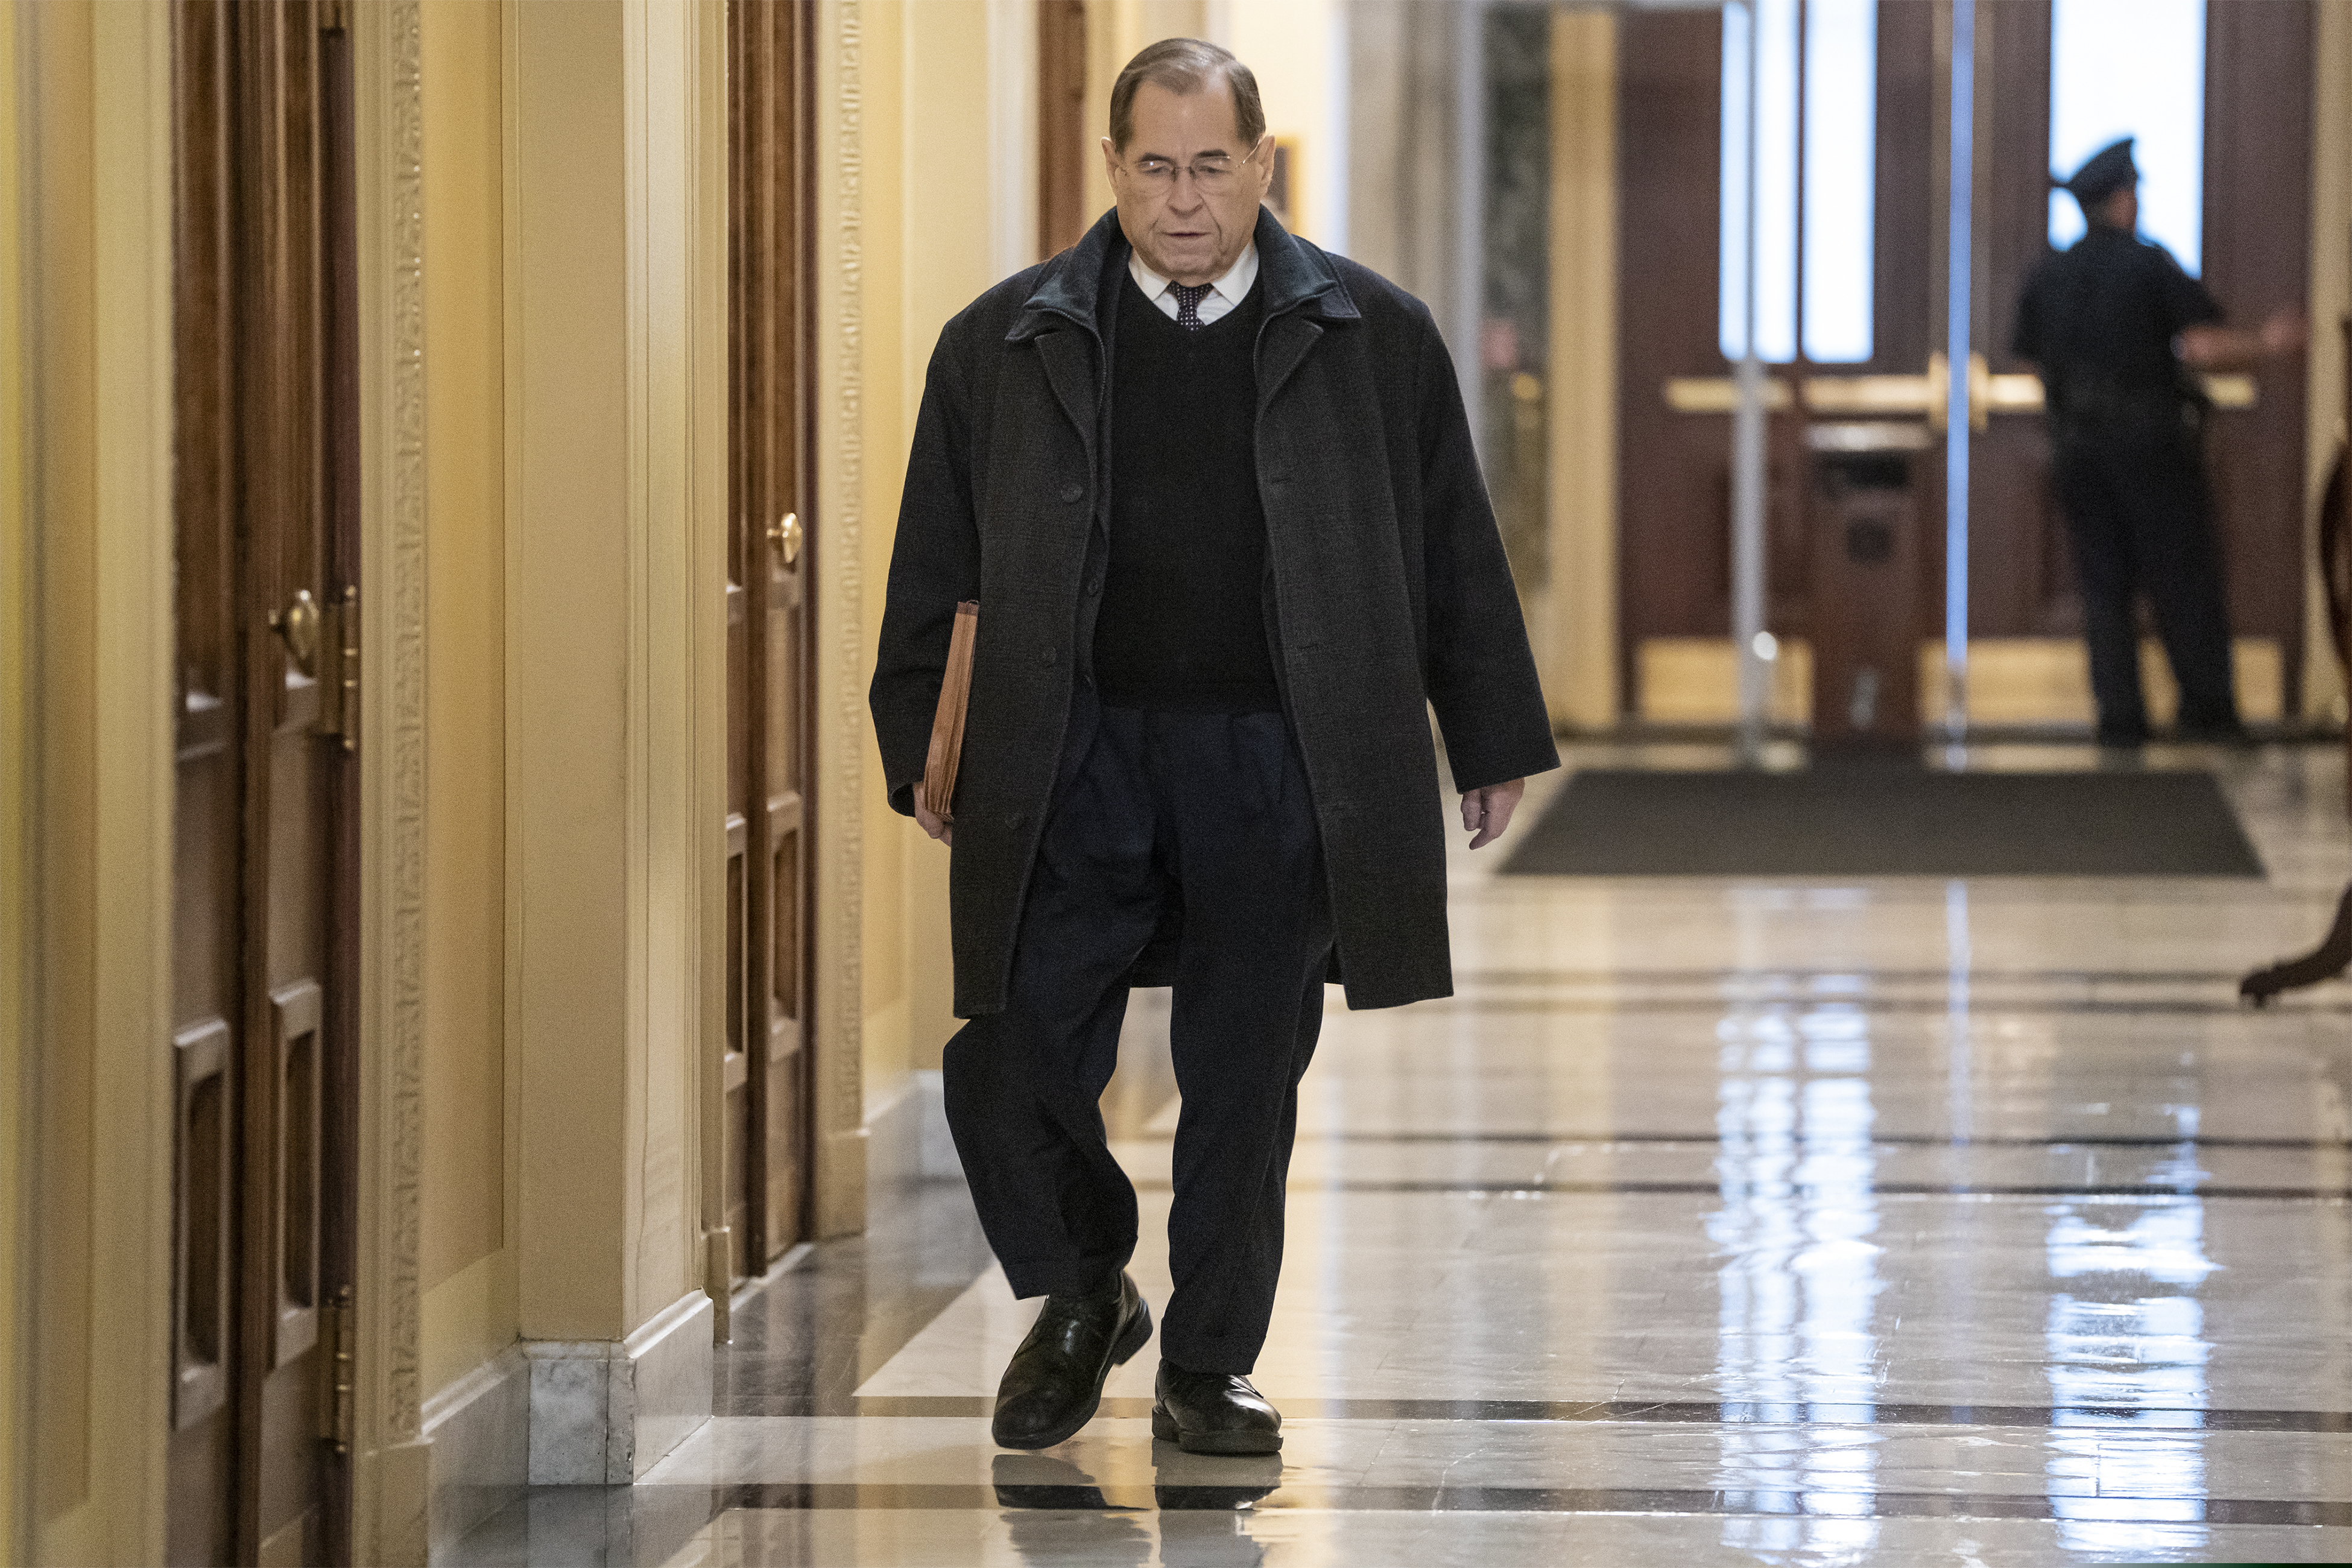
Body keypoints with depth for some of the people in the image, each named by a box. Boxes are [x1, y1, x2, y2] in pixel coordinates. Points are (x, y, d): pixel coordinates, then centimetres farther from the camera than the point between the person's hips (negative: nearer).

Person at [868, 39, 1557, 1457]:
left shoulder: (1375, 337, 5)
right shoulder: (1007, 342, 5)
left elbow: (1457, 554, 9)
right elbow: (935, 567, 9)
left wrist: (1493, 745, 9)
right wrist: (916, 749, 6)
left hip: (1280, 770, 0)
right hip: (1076, 759, 0)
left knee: (1244, 1086, 4)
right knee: (1010, 1068, -5)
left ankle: (1208, 1366, 20)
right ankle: (1085, 1300, 21)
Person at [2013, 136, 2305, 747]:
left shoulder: (2046, 278, 9)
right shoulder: (2150, 264, -7)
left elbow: (2040, 368, 12)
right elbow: (2205, 347, -14)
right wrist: (2268, 344, 1)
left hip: (2077, 444, 4)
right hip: (2151, 439, -4)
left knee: (2105, 586, 6)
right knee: (2184, 581, 1)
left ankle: (2120, 715, 1)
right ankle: (2207, 709, 0)